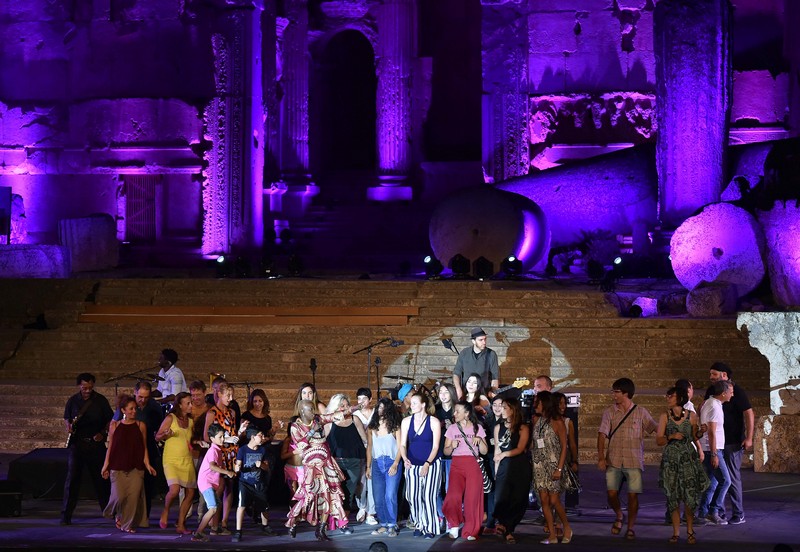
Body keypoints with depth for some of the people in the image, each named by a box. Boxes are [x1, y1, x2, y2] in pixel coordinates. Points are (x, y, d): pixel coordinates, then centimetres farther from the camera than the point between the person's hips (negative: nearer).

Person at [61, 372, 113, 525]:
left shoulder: (101, 400, 2)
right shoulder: (73, 401, 5)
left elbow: (110, 420, 7)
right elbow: (66, 418, 17)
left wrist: (102, 433, -8)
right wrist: (68, 426, -5)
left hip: (96, 443, 0)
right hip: (76, 443, 0)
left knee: (100, 477, 8)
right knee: (72, 477, -7)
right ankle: (66, 515, -5)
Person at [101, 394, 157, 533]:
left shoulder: (140, 426, 5)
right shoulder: (115, 426, 5)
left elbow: (144, 448, 8)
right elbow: (110, 447, 9)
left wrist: (147, 464, -1)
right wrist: (105, 465, 5)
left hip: (136, 468, 1)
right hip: (117, 468, -1)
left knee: (133, 496, -9)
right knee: (119, 496, -10)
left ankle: (128, 524, 5)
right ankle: (118, 515, 23)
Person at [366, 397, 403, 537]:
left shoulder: (395, 426, 0)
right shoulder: (372, 427, 10)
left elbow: (400, 446, -2)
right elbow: (369, 448, 12)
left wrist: (395, 464, -12)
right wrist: (368, 467, 8)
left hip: (392, 464, -4)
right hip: (377, 464, 4)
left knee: (390, 496, -12)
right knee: (378, 498, 2)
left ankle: (392, 526, -6)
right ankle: (383, 525, 10)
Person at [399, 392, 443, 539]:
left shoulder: (434, 422, -6)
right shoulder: (406, 421, 4)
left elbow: (435, 446, -7)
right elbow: (403, 444, 3)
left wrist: (427, 464, -18)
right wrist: (405, 458, -17)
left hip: (431, 464, -3)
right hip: (412, 464, 3)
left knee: (428, 496, -9)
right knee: (412, 496, -3)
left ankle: (430, 528, 0)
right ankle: (419, 525, 12)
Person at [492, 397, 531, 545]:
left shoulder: (523, 428, -1)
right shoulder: (498, 427, 9)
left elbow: (520, 449, -11)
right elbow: (497, 450, 10)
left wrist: (504, 454, -25)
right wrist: (496, 470, 7)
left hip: (520, 467, -2)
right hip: (504, 467, 2)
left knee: (518, 500, -2)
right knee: (501, 498, -12)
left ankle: (504, 526, 8)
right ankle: (508, 531, -9)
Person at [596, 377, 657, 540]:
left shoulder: (640, 412, 2)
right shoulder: (609, 412, 5)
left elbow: (656, 428, 2)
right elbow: (602, 434, -1)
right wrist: (601, 457, -10)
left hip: (634, 461, -1)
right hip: (613, 460, 1)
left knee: (633, 495, -2)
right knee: (612, 493, -5)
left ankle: (630, 527, 14)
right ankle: (619, 516, 25)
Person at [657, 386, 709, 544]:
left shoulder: (691, 416, 2)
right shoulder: (664, 417, 3)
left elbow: (695, 437, 13)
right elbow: (659, 440, 1)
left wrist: (699, 432, -5)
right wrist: (671, 437, -14)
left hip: (688, 458, -1)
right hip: (671, 459, 1)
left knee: (690, 495, -7)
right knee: (673, 496, 0)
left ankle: (690, 531, 8)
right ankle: (676, 532, 8)